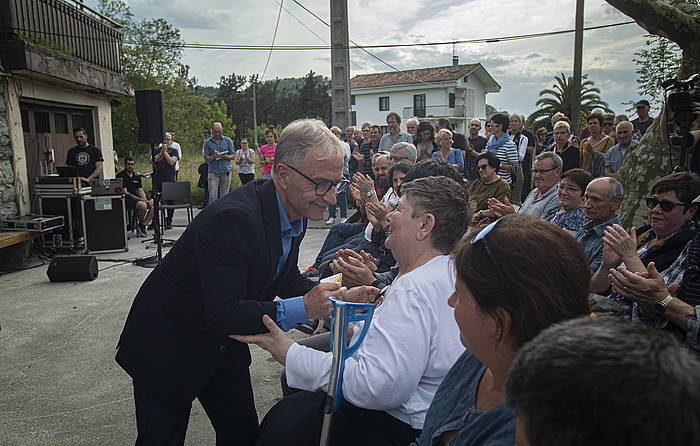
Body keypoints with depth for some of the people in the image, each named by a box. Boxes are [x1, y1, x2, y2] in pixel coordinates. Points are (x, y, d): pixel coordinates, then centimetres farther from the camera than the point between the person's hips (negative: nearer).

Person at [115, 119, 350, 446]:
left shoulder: (294, 211, -7)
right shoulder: (231, 218, -34)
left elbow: (285, 280, 3)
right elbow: (223, 314, -34)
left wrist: (331, 294, -14)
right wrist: (301, 308, -40)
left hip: (224, 345, 7)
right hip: (167, 349, -7)